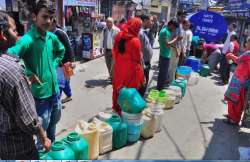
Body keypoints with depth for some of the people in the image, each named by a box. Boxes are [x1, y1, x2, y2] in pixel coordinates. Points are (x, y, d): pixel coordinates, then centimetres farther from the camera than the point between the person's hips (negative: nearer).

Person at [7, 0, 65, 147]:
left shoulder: (52, 37, 1)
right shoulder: (27, 39, -22)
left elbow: (61, 51, 22)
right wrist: (29, 74, -27)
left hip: (55, 89, 7)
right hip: (40, 92, -7)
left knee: (54, 121, 26)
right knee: (42, 127, 12)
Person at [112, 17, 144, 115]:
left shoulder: (119, 36, -2)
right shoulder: (135, 40, -21)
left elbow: (114, 51, 8)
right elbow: (137, 59, -15)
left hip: (118, 68, 6)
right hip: (130, 70, -6)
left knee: (118, 88, 19)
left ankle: (117, 108, 35)